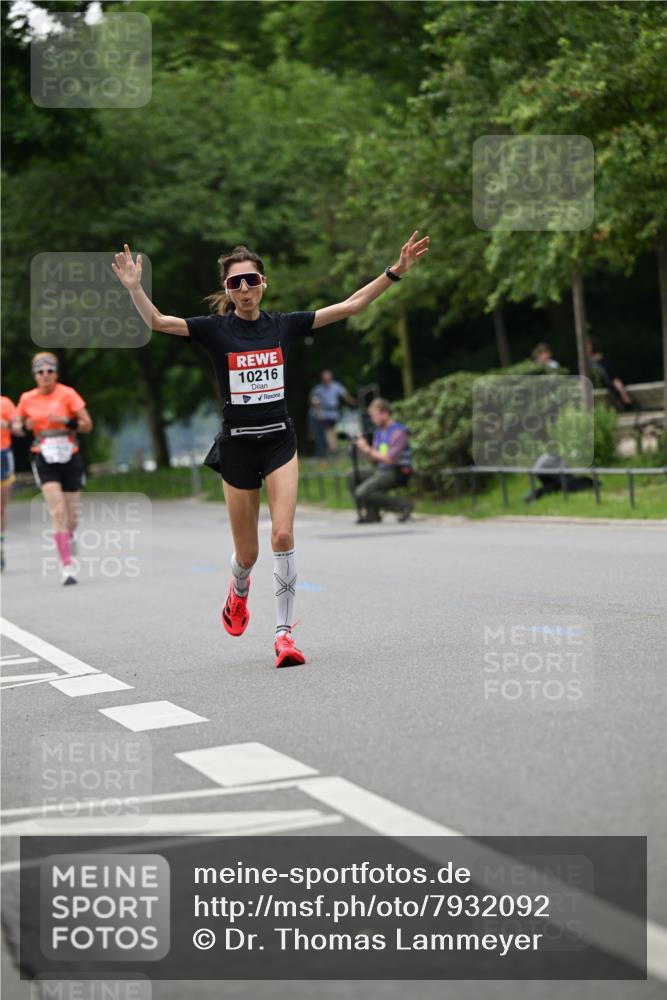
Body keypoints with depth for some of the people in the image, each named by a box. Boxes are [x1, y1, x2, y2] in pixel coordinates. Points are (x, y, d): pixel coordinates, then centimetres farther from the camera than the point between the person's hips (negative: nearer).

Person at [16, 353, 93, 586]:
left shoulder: (67, 394, -3)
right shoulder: (27, 399, 4)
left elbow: (87, 425, -5)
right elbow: (19, 424, 21)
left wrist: (66, 421, -22)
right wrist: (26, 425, -2)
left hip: (70, 458, 0)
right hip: (44, 459, 0)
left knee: (71, 516, 3)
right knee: (58, 512, -17)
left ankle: (68, 539, 40)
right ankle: (68, 567, -18)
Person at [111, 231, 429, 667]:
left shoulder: (283, 324, 2)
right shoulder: (215, 329, -4)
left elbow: (351, 305, 3)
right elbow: (157, 321, -16)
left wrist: (396, 272, -3)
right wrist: (135, 288, -32)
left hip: (280, 440, 1)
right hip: (237, 445, -1)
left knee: (284, 535, -17)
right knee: (248, 554, 6)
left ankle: (285, 633, -11)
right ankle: (239, 590, 43)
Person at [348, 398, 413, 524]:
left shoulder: (398, 432, -14)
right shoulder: (378, 432, 13)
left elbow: (390, 459, -21)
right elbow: (374, 459, 14)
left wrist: (369, 450, -14)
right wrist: (364, 449, -5)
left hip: (396, 473, -9)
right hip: (381, 471, 9)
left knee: (362, 492, -21)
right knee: (352, 477, 5)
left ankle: (403, 505, -10)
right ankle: (370, 513, 1)